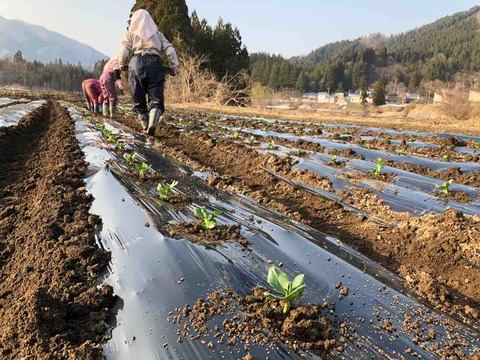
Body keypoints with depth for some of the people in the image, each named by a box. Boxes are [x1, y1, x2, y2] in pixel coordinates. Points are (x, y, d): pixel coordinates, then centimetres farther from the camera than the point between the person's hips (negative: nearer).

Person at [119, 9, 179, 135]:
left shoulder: (131, 33, 16)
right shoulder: (158, 34, 22)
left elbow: (123, 52, 4)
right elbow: (170, 50, 9)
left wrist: (122, 65, 20)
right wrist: (174, 66, 14)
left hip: (137, 64, 0)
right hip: (155, 64, 1)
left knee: (139, 100, 10)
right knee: (156, 99, -2)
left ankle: (145, 126, 13)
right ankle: (153, 124, -26)